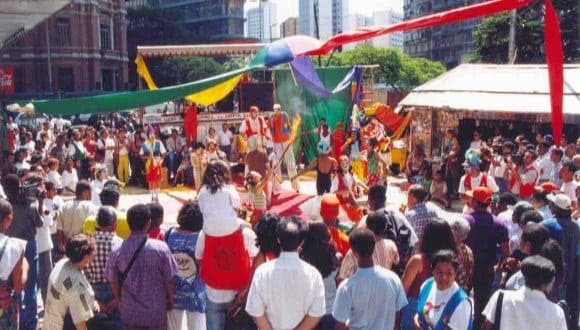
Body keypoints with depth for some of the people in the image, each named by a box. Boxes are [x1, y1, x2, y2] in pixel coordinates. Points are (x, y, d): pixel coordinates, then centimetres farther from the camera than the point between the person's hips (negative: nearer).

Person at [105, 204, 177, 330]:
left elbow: (113, 282, -2)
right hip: (157, 310, -1)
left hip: (130, 311, 1)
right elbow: (169, 279, -9)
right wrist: (171, 298, 10)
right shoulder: (160, 248, -19)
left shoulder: (117, 251, -15)